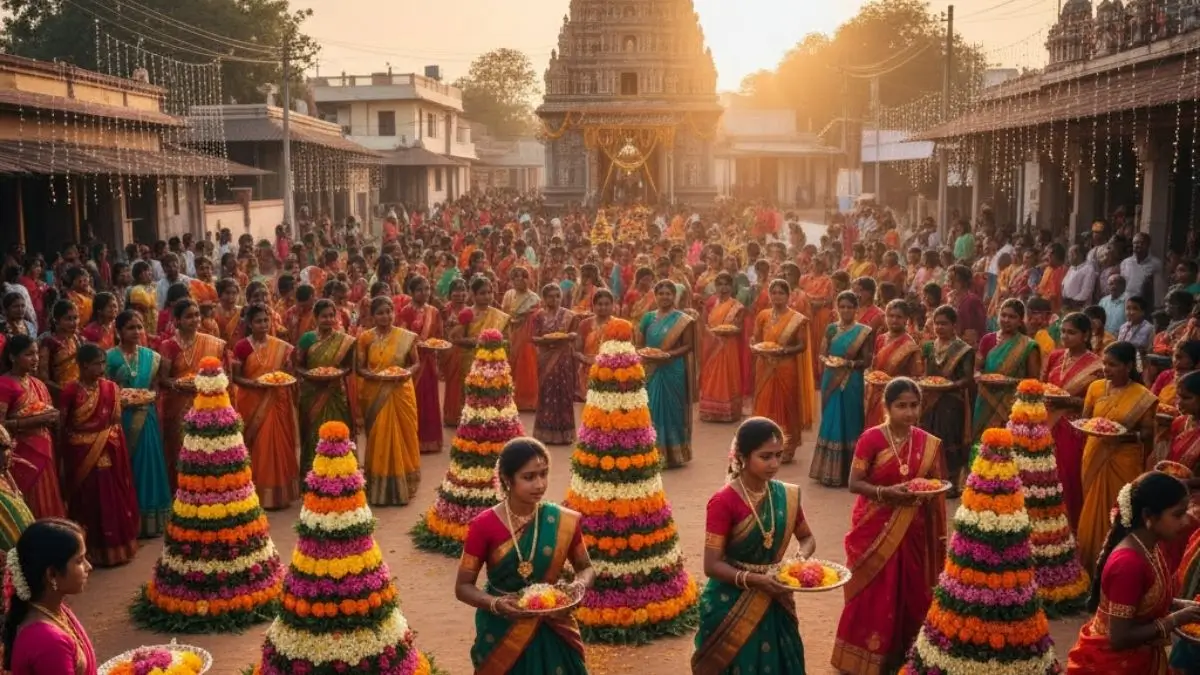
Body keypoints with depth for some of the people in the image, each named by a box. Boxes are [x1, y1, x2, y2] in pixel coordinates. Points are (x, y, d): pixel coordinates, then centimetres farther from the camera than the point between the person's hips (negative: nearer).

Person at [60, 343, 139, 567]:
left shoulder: (110, 387, 2)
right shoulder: (70, 391, -9)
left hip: (107, 451, 3)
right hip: (81, 453, -3)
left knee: (111, 497, 8)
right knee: (87, 499, 6)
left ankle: (113, 546, 21)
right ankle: (91, 550, 17)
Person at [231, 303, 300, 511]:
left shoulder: (281, 347, 4)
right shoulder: (242, 347, -4)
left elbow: (289, 373, 12)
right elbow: (235, 377, -3)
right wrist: (253, 383, -20)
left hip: (275, 403, 2)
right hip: (251, 403, -2)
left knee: (277, 445, 3)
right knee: (256, 446, 1)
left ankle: (278, 493, 13)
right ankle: (256, 494, 10)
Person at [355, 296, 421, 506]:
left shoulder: (406, 337, -2)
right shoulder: (365, 338, -1)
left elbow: (416, 363, 7)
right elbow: (359, 368, 0)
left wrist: (409, 372, -14)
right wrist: (374, 375, -18)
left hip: (400, 394, 0)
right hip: (375, 395, 0)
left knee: (402, 437, 4)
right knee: (378, 439, 4)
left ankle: (402, 486, 16)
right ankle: (378, 488, 14)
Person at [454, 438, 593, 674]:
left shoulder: (564, 522, -9)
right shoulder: (484, 526, -13)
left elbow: (586, 567, 5)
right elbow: (463, 586, -8)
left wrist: (579, 586, -17)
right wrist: (495, 604, -25)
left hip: (552, 633, 2)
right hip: (501, 635, -1)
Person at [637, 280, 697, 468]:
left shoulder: (682, 320, -3)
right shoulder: (648, 318, 10)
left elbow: (688, 346, -6)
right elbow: (640, 343, 12)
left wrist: (670, 354, -20)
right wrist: (643, 355, -8)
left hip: (673, 371, -4)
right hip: (651, 371, 4)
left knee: (671, 409, 0)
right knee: (652, 409, 6)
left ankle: (674, 454, 9)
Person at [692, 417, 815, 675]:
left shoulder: (786, 495, -4)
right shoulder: (724, 502, -19)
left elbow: (807, 538, 12)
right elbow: (712, 565, -19)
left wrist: (801, 558, -9)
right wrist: (753, 580, -32)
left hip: (773, 603, 5)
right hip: (731, 606, -5)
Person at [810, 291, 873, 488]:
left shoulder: (863, 332, -3)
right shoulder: (831, 329, 8)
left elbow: (867, 361, -4)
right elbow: (822, 354, 10)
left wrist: (850, 363, -20)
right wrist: (828, 360, -12)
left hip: (851, 383, -3)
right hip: (831, 381, 3)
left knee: (848, 423, 1)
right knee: (830, 421, 7)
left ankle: (846, 471, 9)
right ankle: (829, 470, 15)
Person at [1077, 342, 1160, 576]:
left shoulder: (1143, 397, -10)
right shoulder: (1096, 387, 1)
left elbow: (1149, 433, -6)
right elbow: (1084, 420, 10)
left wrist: (1126, 435, -23)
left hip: (1123, 462, -4)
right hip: (1095, 457, 4)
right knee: (1092, 511, 11)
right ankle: (1090, 564, 25)